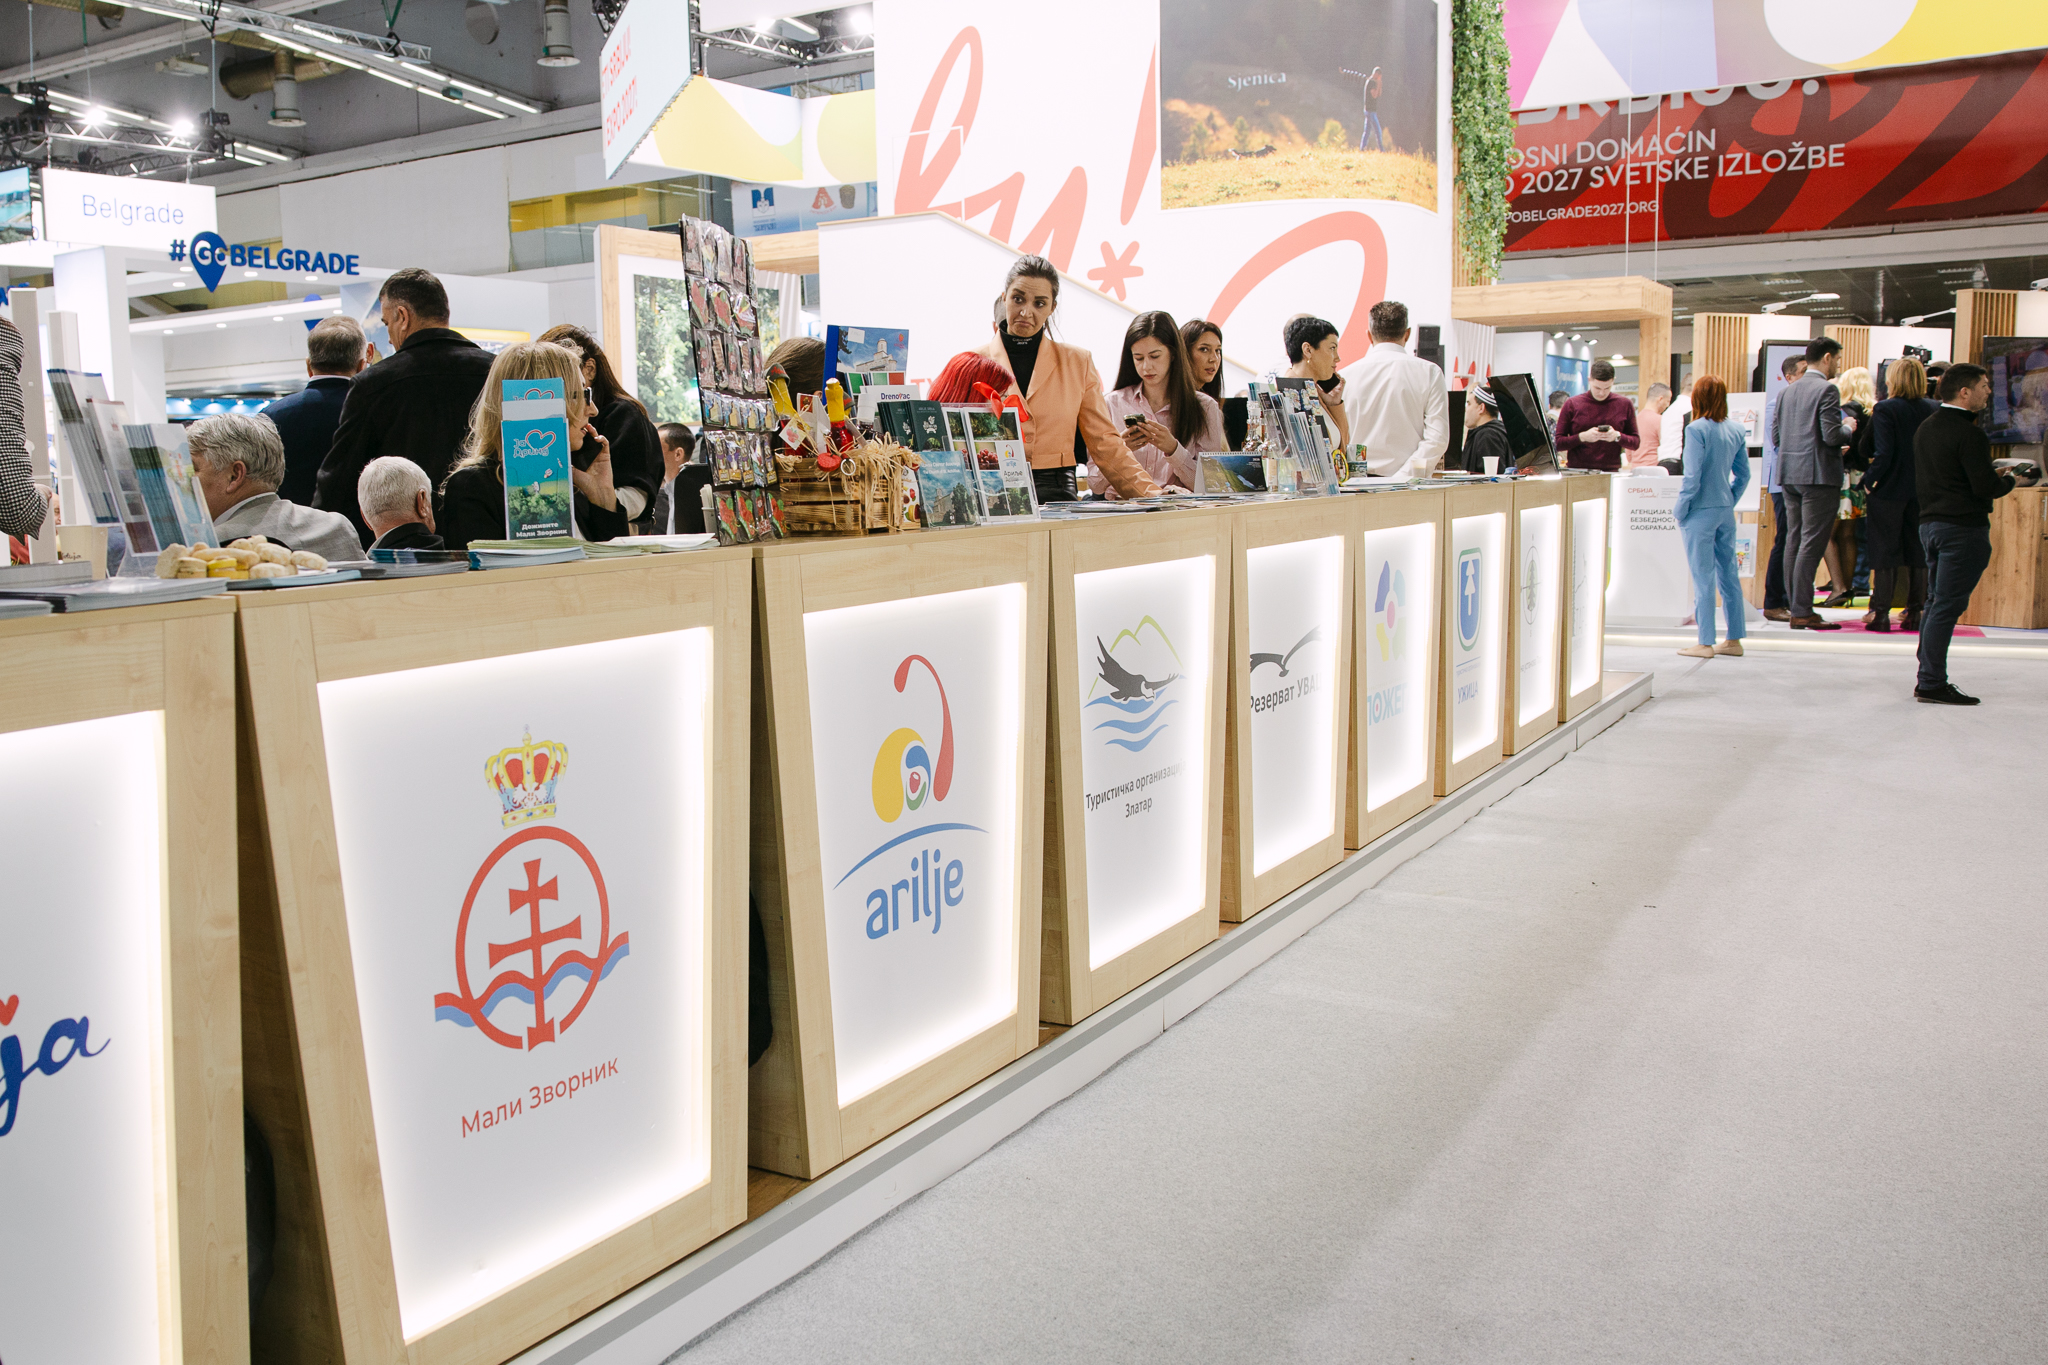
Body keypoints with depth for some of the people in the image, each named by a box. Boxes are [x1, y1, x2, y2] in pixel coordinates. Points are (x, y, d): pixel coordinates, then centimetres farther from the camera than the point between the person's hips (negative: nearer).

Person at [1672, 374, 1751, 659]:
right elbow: (1743, 474, 11)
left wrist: (1679, 511, -7)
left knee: (1703, 577, -3)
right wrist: (1730, 502, 18)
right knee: (1728, 573, 12)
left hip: (1701, 511, -7)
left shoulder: (1697, 429, -14)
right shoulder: (1736, 430, 6)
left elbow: (1692, 477, -16)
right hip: (1726, 510, 7)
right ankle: (1734, 639, 18)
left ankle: (1705, 643, 0)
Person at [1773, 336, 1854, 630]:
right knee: (1811, 542, -6)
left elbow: (1775, 432, 11)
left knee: (1793, 540, 11)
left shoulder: (1787, 391, 10)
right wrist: (1849, 429, 3)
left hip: (1789, 474, 8)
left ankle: (1795, 605, 16)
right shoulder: (1826, 389, -12)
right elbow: (1832, 435, -17)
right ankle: (1801, 612, -6)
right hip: (1819, 474, -8)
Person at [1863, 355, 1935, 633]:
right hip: (1923, 491, 5)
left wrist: (1869, 482, -9)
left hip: (1889, 489, -5)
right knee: (1917, 550, 12)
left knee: (1885, 551, 2)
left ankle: (1880, 613, 3)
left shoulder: (1886, 409, -15)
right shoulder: (1935, 409, 1)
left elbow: (1882, 453, -19)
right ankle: (1914, 612, 15)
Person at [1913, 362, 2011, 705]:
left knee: (1935, 602, 14)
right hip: (1963, 528, -9)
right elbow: (1985, 487, -19)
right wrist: (2007, 480, 3)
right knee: (1947, 605, -6)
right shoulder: (1969, 434, -16)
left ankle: (1927, 678, 17)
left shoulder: (1925, 428, 11)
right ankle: (1932, 685, -5)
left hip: (1930, 521, 9)